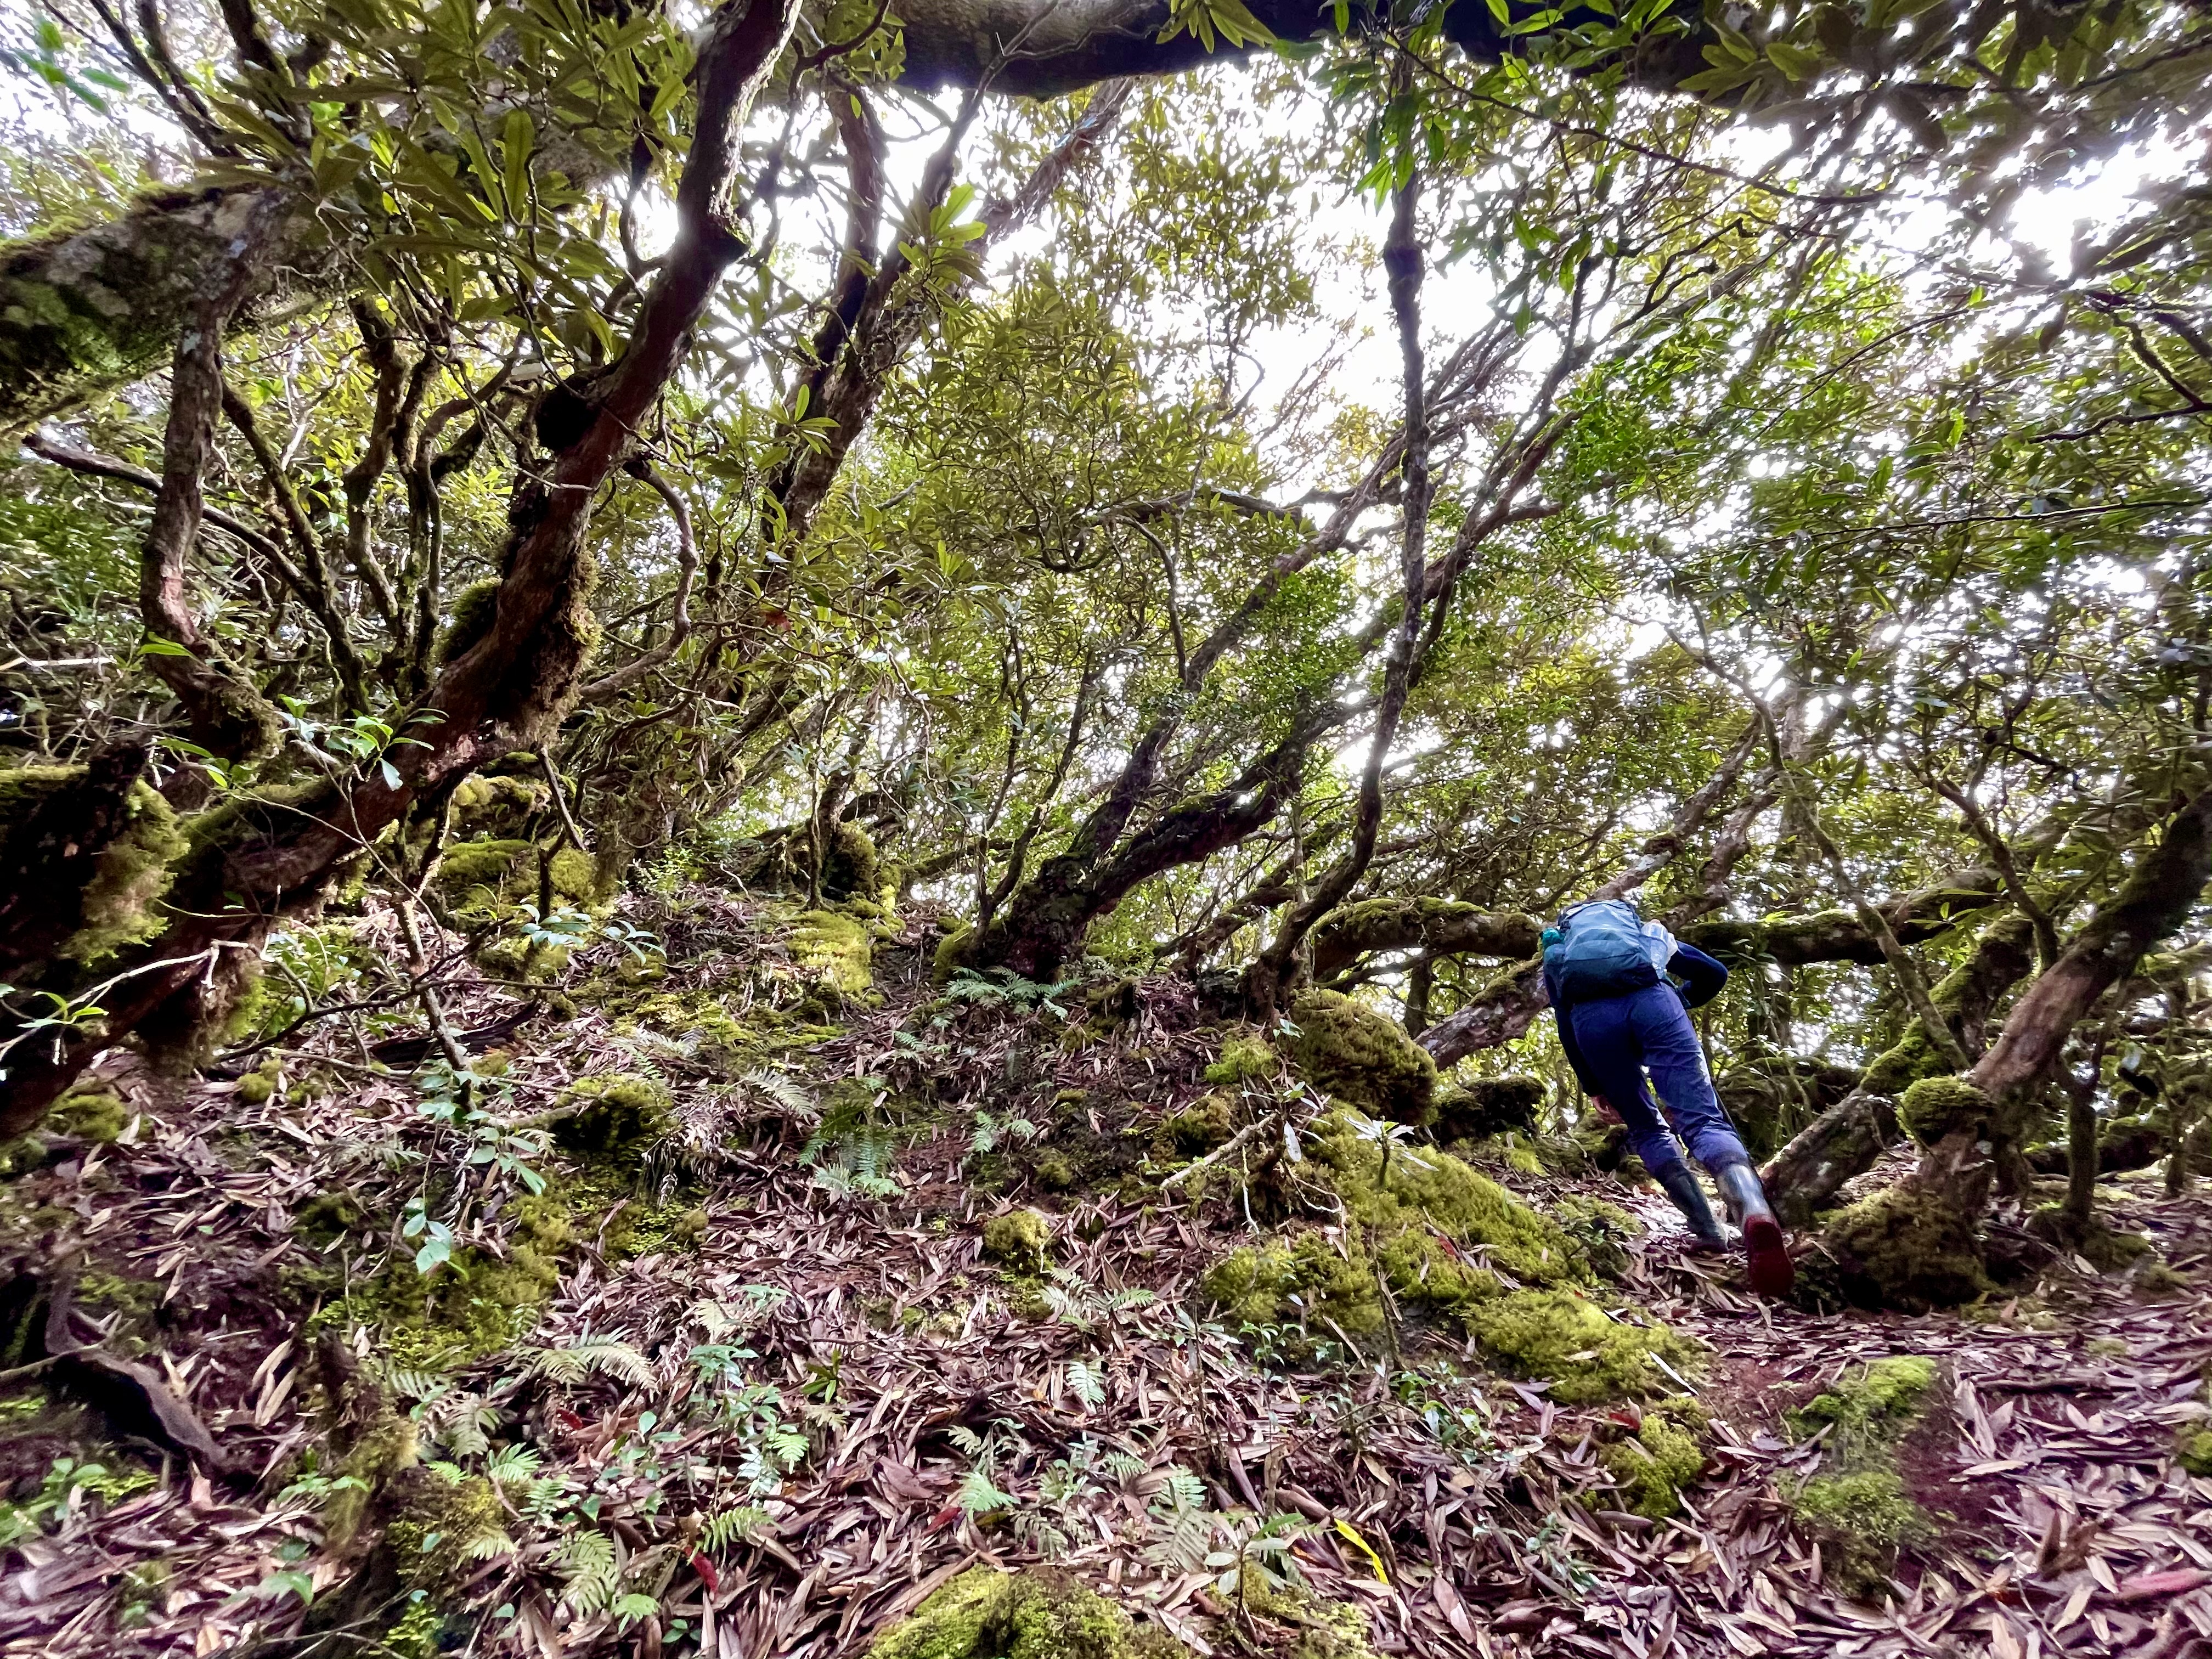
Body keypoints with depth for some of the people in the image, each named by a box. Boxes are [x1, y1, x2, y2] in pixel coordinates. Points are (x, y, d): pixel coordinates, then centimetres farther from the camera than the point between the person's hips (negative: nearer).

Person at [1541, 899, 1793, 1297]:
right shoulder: (1645, 930, 42)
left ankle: (1707, 1232, 9)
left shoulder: (1556, 952, 37)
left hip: (1590, 1016, 0)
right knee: (1703, 1119, -9)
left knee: (1646, 1129, 19)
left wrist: (1592, 1086, 30)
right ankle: (1755, 1212, -37)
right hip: (1650, 1001, 0)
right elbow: (1715, 974, 37)